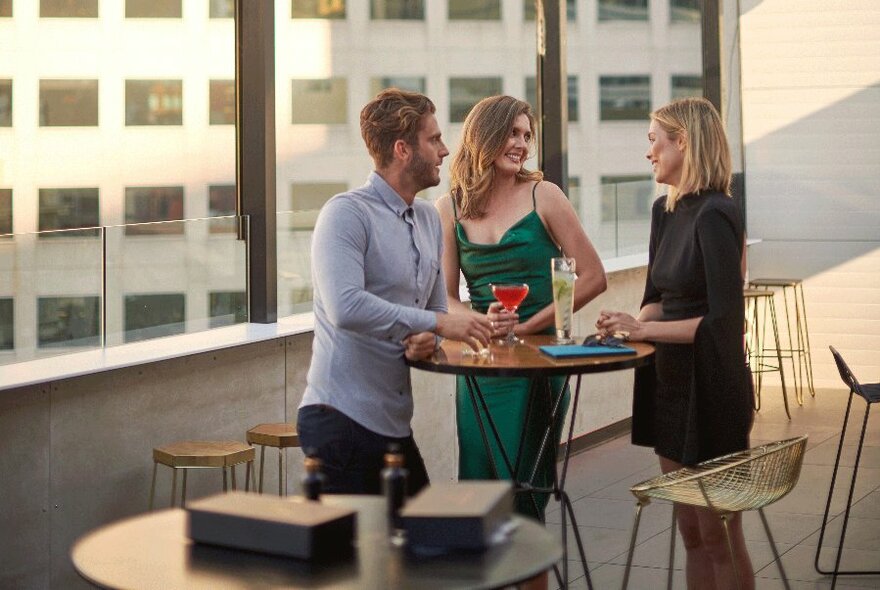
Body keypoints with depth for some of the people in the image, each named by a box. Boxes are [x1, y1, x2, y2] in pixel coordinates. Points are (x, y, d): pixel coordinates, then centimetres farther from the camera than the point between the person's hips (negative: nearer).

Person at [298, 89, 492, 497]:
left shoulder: (429, 219, 15)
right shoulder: (347, 214, -12)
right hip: (342, 419, -8)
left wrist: (425, 340, -2)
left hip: (394, 424, 9)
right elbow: (346, 307, -27)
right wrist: (436, 324, -23)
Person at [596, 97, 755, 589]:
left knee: (718, 537, 2)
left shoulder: (715, 215, -17)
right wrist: (631, 324, -4)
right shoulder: (666, 211, 9)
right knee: (691, 531, 14)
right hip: (671, 382, 8)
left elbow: (725, 319, -21)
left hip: (712, 387, -8)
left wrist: (645, 328, -17)